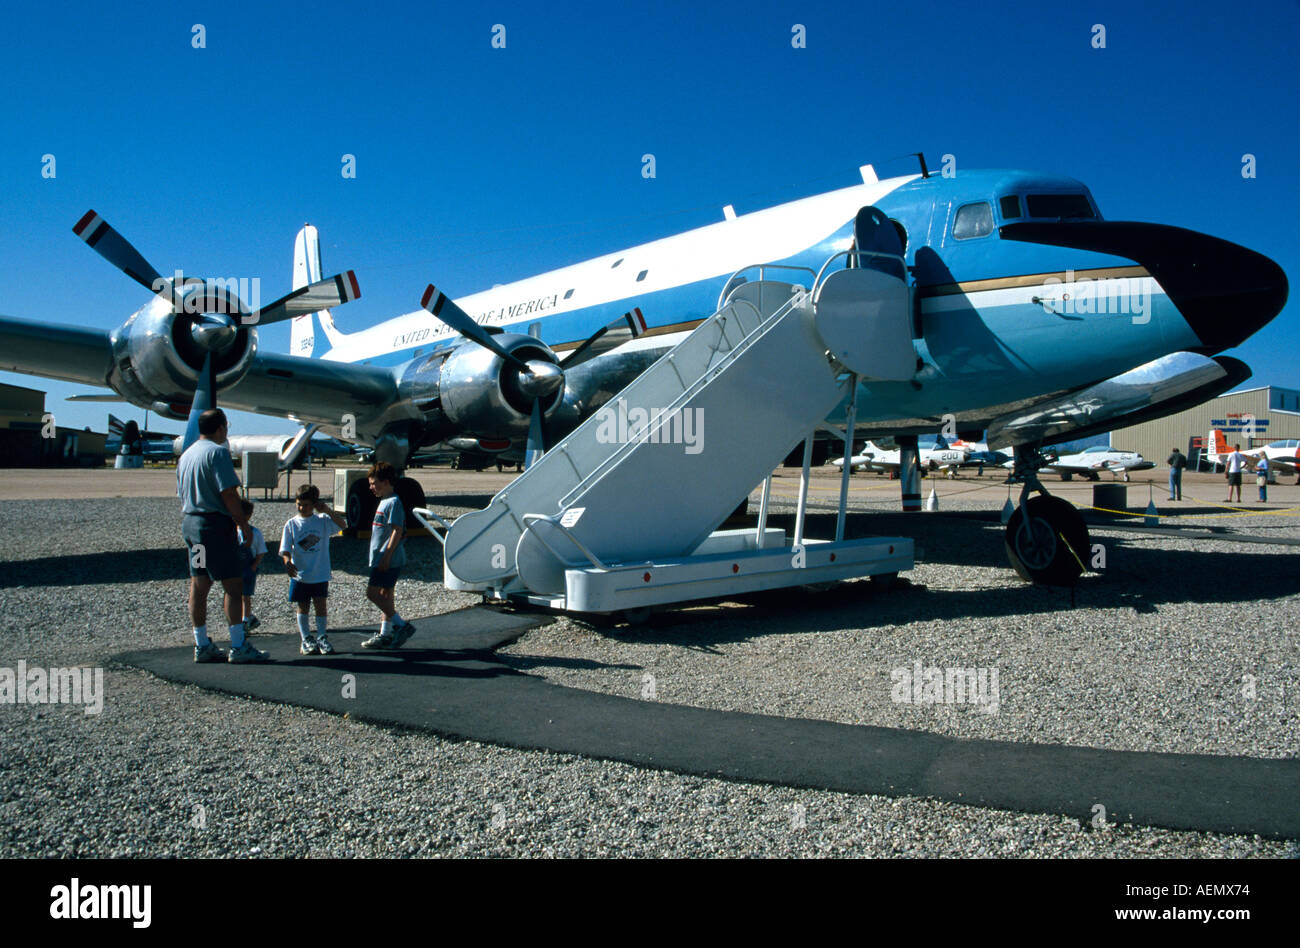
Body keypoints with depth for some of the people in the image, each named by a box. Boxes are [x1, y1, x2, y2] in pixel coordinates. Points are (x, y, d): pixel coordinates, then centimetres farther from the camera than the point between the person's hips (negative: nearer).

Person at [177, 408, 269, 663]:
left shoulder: (185, 455, 17)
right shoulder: (217, 452, -11)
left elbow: (182, 497, 21)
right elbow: (228, 494, -18)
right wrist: (245, 526, -13)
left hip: (189, 523, 9)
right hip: (214, 523, -9)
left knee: (198, 585, 10)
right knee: (233, 585, -7)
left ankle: (202, 646, 15)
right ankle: (238, 647, -7)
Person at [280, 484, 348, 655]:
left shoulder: (323, 520, 1)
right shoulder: (291, 524, 0)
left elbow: (342, 525, -11)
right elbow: (285, 549, -4)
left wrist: (328, 511, -19)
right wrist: (288, 562, -24)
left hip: (320, 574, 0)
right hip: (299, 575, 0)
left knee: (320, 605, 0)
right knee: (302, 607, 7)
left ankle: (322, 637, 12)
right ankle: (306, 639, 17)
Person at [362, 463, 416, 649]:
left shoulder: (393, 503, -14)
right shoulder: (385, 501, 17)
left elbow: (397, 531, -21)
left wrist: (386, 556, -24)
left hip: (388, 560, -10)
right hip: (381, 559, 10)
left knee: (372, 592, -11)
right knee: (385, 595, 12)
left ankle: (402, 625, -8)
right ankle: (385, 635, 18)